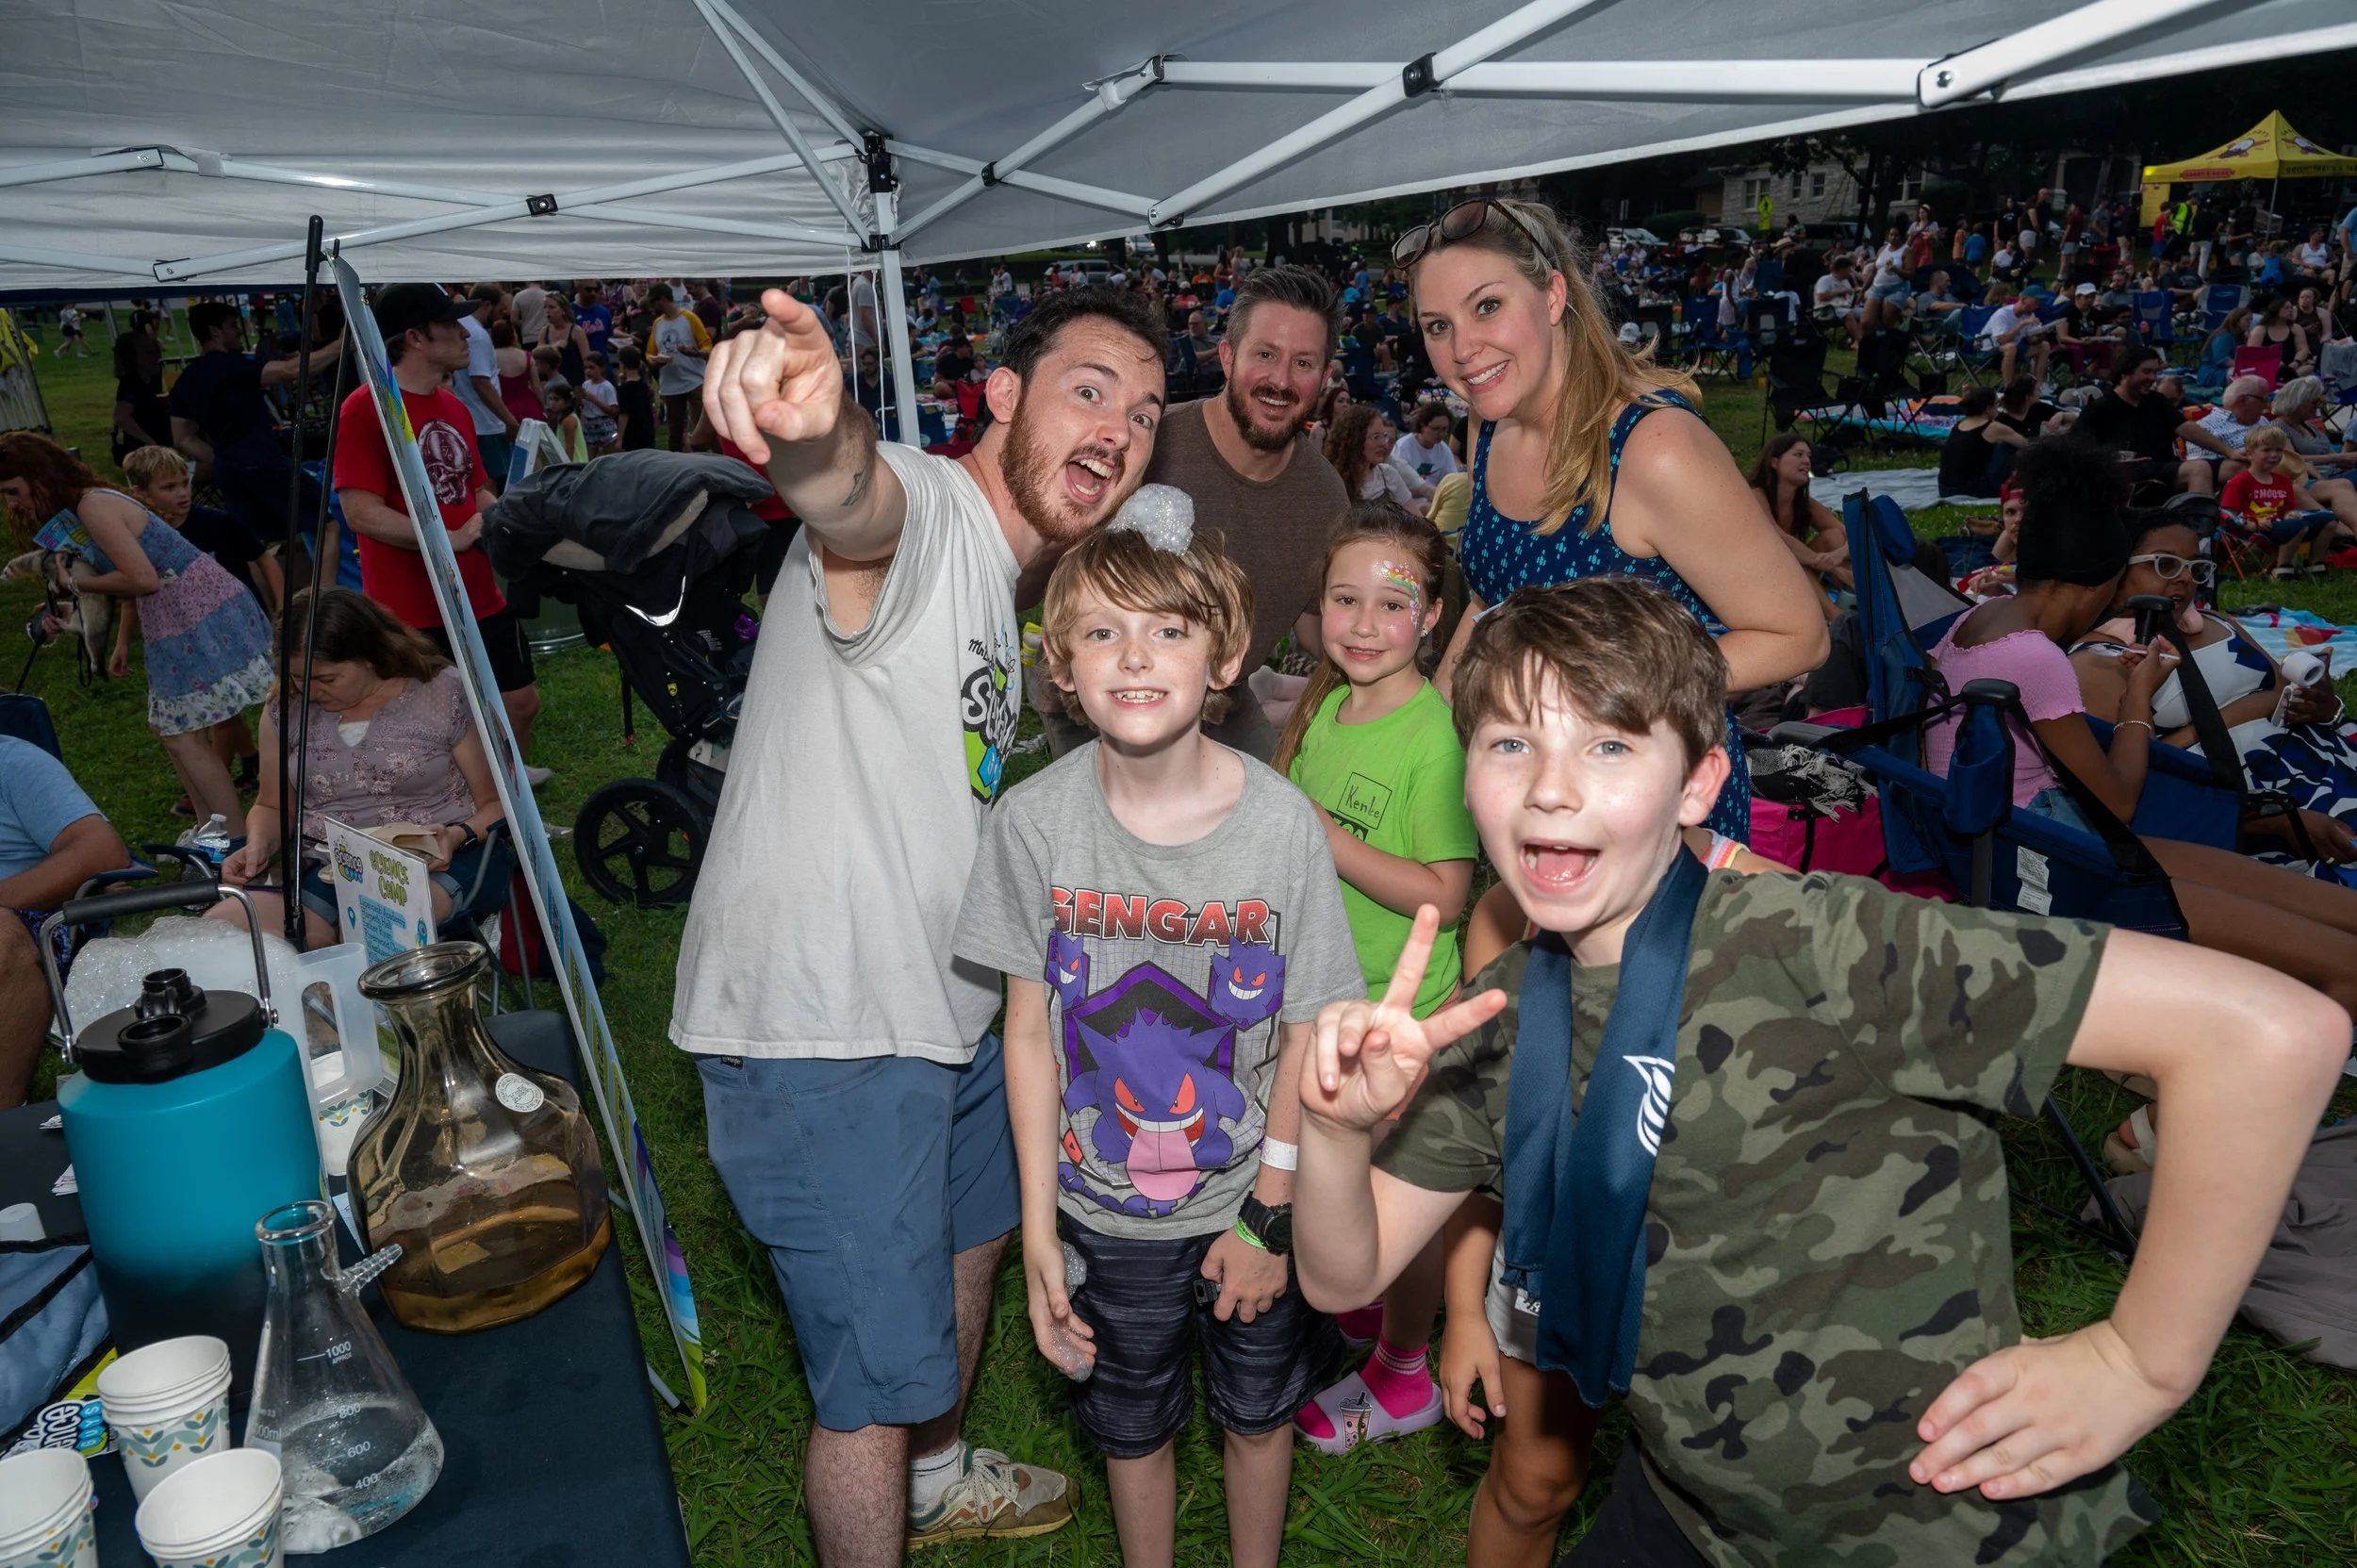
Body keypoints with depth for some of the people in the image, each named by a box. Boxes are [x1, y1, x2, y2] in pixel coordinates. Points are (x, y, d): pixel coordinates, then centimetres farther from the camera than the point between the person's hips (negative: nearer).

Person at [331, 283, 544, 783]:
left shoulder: (456, 409, 11)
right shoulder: (365, 408, -13)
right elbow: (361, 511, -19)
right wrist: (451, 540, -21)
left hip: (481, 598, 7)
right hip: (411, 614, -7)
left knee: (522, 702, 14)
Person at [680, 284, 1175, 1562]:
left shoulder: (1003, 574, 12)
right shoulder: (914, 508, -18)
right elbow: (849, 498, -46)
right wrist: (814, 432, -67)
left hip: (940, 1004, 11)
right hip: (819, 1031, -10)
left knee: (968, 1242, 30)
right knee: (878, 1378, 3)